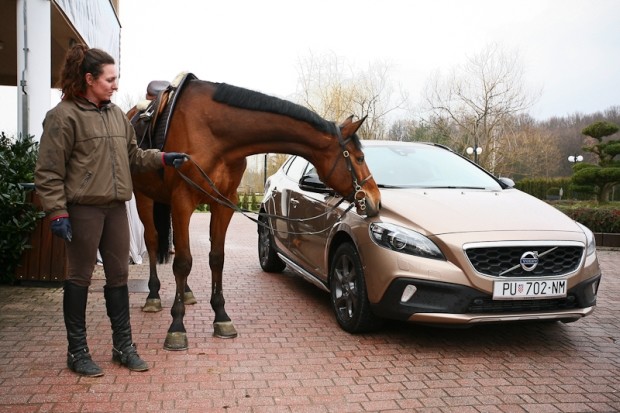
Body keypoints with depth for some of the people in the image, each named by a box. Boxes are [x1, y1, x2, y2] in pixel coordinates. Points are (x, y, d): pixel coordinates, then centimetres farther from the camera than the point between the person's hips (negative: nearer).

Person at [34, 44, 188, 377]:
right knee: (80, 278, 4)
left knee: (119, 276, 11)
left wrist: (162, 159, 6)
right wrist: (57, 213, -15)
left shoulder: (116, 114, 12)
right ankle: (77, 352, 19)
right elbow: (48, 172, -10)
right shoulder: (63, 116, -8)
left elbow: (133, 155, 21)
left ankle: (123, 346, 24)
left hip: (116, 207, 7)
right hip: (83, 209, -6)